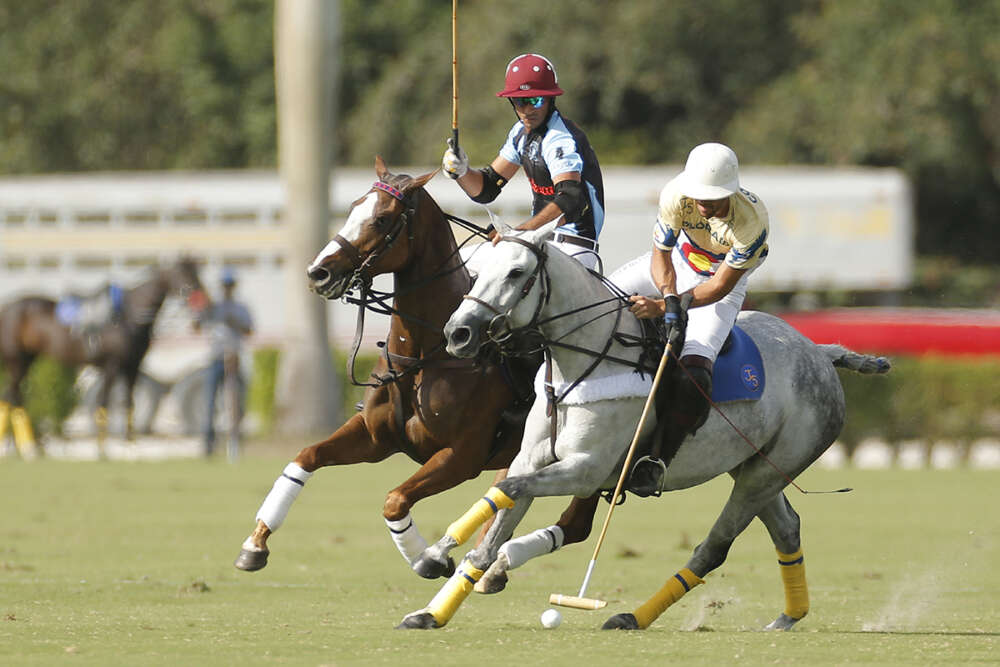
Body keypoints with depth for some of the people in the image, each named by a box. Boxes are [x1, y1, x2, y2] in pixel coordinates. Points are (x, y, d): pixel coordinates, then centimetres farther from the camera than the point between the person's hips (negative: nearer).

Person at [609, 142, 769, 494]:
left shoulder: (752, 220, -35)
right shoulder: (676, 195, -28)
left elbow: (720, 286, -29)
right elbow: (661, 256, -18)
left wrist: (663, 306, -37)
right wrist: (669, 295, -39)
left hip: (721, 287, -4)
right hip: (675, 267, 4)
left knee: (693, 378, -23)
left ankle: (657, 459, -13)